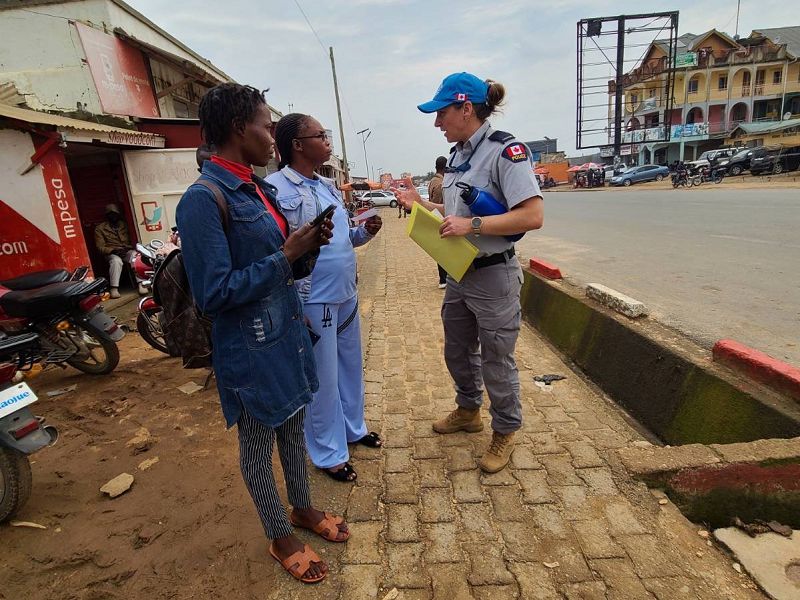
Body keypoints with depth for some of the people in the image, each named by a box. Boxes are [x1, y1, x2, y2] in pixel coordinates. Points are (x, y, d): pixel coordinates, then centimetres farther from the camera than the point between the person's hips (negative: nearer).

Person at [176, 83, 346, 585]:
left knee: (294, 428, 23)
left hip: (289, 333, 8)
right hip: (251, 349, -8)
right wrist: (286, 256, -21)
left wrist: (307, 249, -7)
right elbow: (214, 293, -22)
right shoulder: (203, 199, -19)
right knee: (259, 446, 14)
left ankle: (303, 508, 46)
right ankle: (281, 538, 36)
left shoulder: (260, 188, 6)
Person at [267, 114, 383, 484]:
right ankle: (329, 454, 26)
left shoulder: (327, 186, 10)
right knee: (323, 381, 6)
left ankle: (353, 428, 43)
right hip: (313, 303, -8)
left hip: (346, 296, 8)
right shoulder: (277, 189, -15)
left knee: (351, 368, 21)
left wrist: (365, 231, -1)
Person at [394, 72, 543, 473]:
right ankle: (468, 411, 46)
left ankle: (505, 433, 30)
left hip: (493, 276, -8)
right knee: (458, 351, 22)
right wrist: (422, 205, 5)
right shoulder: (457, 155, 9)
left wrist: (472, 225, -27)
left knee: (497, 361, 7)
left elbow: (532, 216, -25)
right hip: (458, 273, 9)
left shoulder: (505, 150, -17)